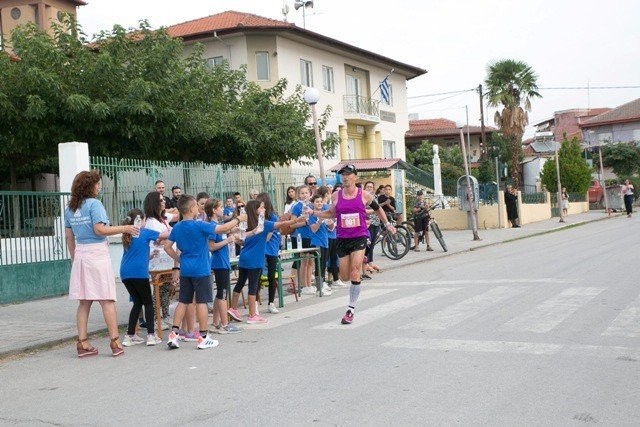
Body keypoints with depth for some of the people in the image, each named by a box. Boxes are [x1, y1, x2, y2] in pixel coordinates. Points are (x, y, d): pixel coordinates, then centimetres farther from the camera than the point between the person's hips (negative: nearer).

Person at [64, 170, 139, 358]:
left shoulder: (69, 208, 13)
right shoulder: (94, 204, -8)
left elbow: (69, 236, 15)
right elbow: (99, 230, -17)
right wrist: (124, 228, -9)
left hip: (80, 254, 7)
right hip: (97, 253, -6)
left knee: (84, 301, 9)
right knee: (107, 299, -3)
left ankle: (82, 343, 8)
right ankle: (115, 341, -4)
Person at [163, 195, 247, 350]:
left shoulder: (177, 227, 5)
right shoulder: (200, 225, -14)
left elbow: (167, 246, 7)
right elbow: (223, 228, -17)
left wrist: (179, 259, 16)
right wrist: (238, 219, -4)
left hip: (185, 270, 6)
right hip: (201, 270, -6)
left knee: (183, 301, 11)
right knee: (202, 302, 0)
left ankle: (174, 334, 7)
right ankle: (203, 338, 4)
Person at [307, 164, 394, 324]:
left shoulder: (364, 195, -2)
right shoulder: (336, 196, 3)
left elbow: (378, 209, 15)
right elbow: (332, 213, 18)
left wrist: (387, 224, 13)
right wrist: (313, 212, 9)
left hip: (359, 237, -3)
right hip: (342, 239, 3)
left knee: (354, 272, -15)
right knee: (344, 277, 7)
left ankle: (351, 310, -8)